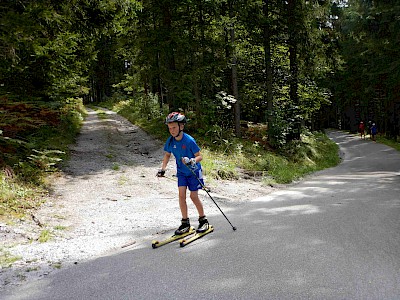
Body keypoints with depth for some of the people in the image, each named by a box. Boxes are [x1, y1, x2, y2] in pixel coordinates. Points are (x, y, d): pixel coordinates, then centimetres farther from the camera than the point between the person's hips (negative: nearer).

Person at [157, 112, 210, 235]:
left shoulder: (189, 140, -24)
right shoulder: (170, 141, -9)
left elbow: (199, 156, -17)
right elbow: (167, 155, 9)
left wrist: (192, 161, -37)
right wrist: (163, 169, -3)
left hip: (193, 171, -4)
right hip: (181, 172, 4)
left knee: (193, 196, -2)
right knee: (181, 194, -4)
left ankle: (203, 220, 17)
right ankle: (185, 223, 6)